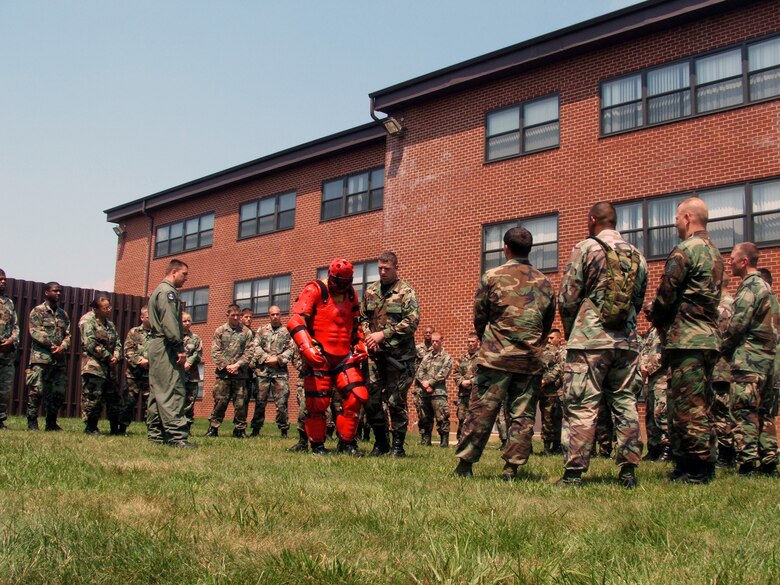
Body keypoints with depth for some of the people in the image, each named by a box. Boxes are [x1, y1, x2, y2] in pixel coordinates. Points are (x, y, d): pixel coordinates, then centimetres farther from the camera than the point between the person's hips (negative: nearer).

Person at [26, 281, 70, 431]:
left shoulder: (63, 314, 17)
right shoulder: (37, 311, 0)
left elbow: (68, 335, 11)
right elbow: (35, 332, -10)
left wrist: (63, 347, -10)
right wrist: (52, 346, -16)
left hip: (59, 359, 6)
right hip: (41, 358, -6)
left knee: (59, 392, 6)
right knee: (36, 391, -7)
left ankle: (51, 423, 16)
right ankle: (32, 423, 1)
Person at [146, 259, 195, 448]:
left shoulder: (159, 291, 26)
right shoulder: (168, 291, -7)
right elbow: (169, 322, -18)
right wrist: (180, 347, -20)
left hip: (156, 347, 11)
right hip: (166, 347, -11)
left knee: (158, 392, 10)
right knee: (173, 390, -15)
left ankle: (155, 433, 12)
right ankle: (176, 435, -19)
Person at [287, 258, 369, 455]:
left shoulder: (351, 294, 13)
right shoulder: (314, 291, -7)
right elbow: (295, 321, -18)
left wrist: (360, 345, 13)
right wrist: (307, 348, -27)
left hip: (345, 357, 5)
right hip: (319, 357, -5)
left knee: (356, 396, -5)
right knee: (317, 402, -3)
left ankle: (346, 443, 9)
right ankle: (317, 445, 13)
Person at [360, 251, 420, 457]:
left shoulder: (406, 291, -3)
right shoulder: (370, 291, 13)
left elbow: (412, 322, -12)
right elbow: (363, 318, 18)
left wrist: (383, 334, -15)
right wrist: (368, 336, -2)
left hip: (398, 355, -5)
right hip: (375, 354, 5)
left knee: (396, 401, -2)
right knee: (371, 399, 5)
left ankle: (398, 445, 8)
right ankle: (380, 442, 19)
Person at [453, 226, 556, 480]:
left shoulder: (492, 277, -2)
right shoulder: (545, 283, 8)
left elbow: (479, 317, 4)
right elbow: (548, 323, 13)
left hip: (496, 356, -2)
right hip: (531, 360, 2)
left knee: (481, 411, 2)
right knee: (522, 416, 6)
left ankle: (464, 464, 6)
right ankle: (511, 468, 5)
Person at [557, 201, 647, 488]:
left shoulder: (585, 249, -4)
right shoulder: (637, 255, 12)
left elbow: (567, 298, -5)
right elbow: (638, 301, 16)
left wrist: (571, 332, 9)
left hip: (589, 340, -5)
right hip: (626, 341, 5)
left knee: (581, 407, -4)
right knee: (625, 404, 10)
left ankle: (574, 472, -5)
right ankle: (628, 471, 12)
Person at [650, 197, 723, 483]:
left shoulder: (685, 250, -11)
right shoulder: (715, 252, 18)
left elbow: (665, 294, -15)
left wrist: (657, 319, 5)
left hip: (686, 339, -9)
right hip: (710, 337, 9)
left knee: (687, 405, -5)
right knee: (700, 404, 13)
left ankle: (696, 468, -2)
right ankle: (704, 465, 17)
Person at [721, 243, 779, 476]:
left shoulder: (749, 287, -11)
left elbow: (737, 324, -17)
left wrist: (724, 349, -3)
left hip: (748, 359, -9)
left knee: (744, 412, -9)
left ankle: (748, 463, -11)